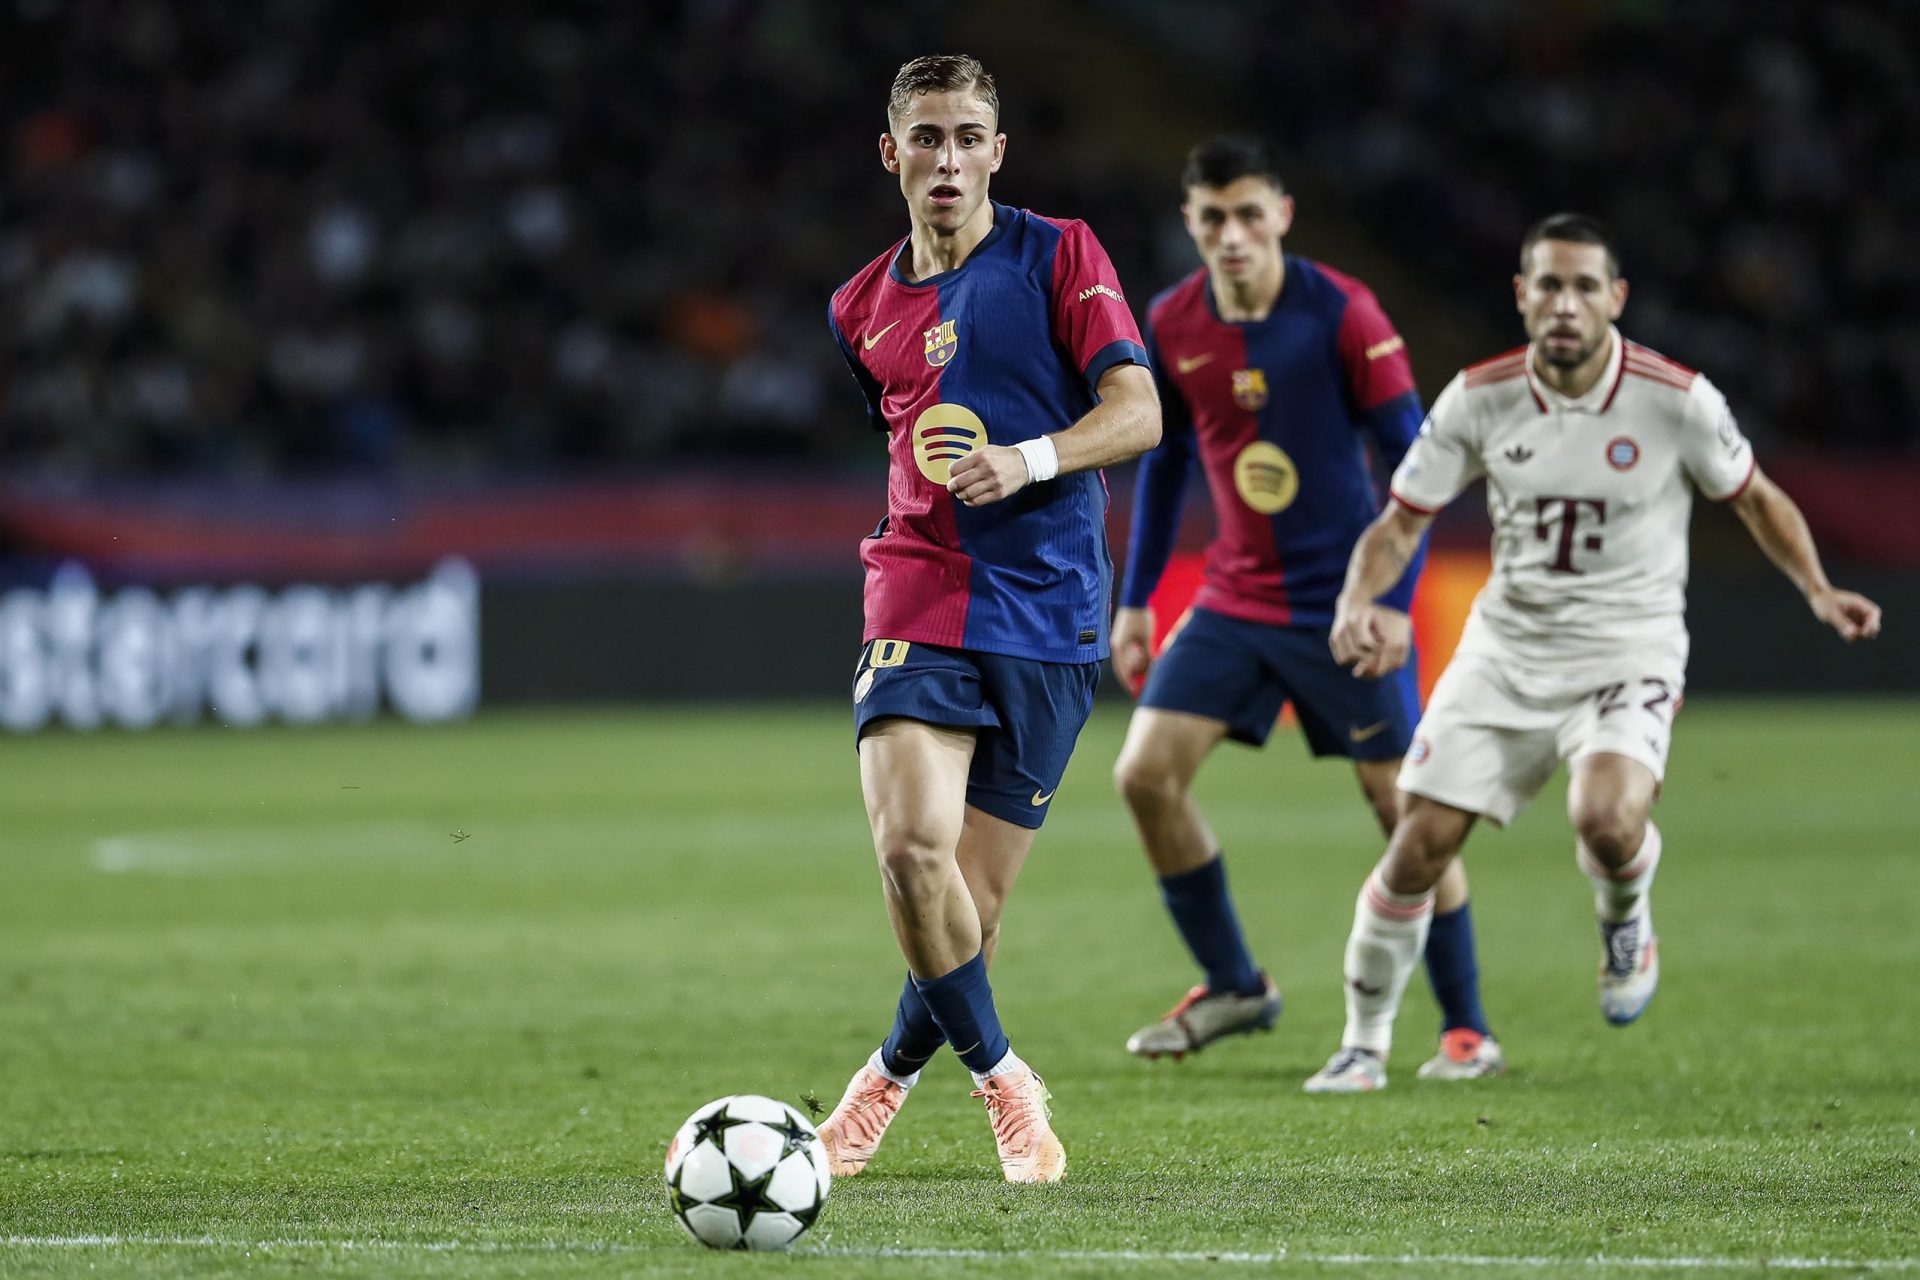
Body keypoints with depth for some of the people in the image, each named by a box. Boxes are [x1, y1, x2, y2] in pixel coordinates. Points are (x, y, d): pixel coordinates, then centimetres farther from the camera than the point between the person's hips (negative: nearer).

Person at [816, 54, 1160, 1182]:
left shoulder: (1057, 256, 0)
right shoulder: (864, 307, 14)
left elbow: (1139, 413, -8)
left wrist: (1033, 459, -24)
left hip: (1048, 615, -2)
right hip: (917, 608, 2)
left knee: (975, 903, 0)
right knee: (911, 844, -22)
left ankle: (893, 1073, 28)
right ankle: (1002, 1078, -3)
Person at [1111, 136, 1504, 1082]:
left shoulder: (1341, 314, -15)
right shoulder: (1171, 326, -1)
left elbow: (1416, 463, -12)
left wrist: (1393, 602, -19)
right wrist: (1134, 601, 11)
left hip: (1343, 604, -5)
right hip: (1234, 601, 5)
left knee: (1402, 806, -3)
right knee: (1145, 774, -6)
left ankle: (1465, 1029, 8)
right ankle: (1233, 986, 11)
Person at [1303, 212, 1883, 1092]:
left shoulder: (1676, 400, -13)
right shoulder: (1479, 399, -7)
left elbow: (1755, 499, 3)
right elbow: (1401, 522, -1)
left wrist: (1818, 590, -9)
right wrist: (1358, 603, -20)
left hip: (1627, 654, -3)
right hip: (1506, 649, 3)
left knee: (1606, 820, -30)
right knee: (1419, 845, -4)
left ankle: (1626, 924, 7)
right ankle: (1364, 1043, 16)